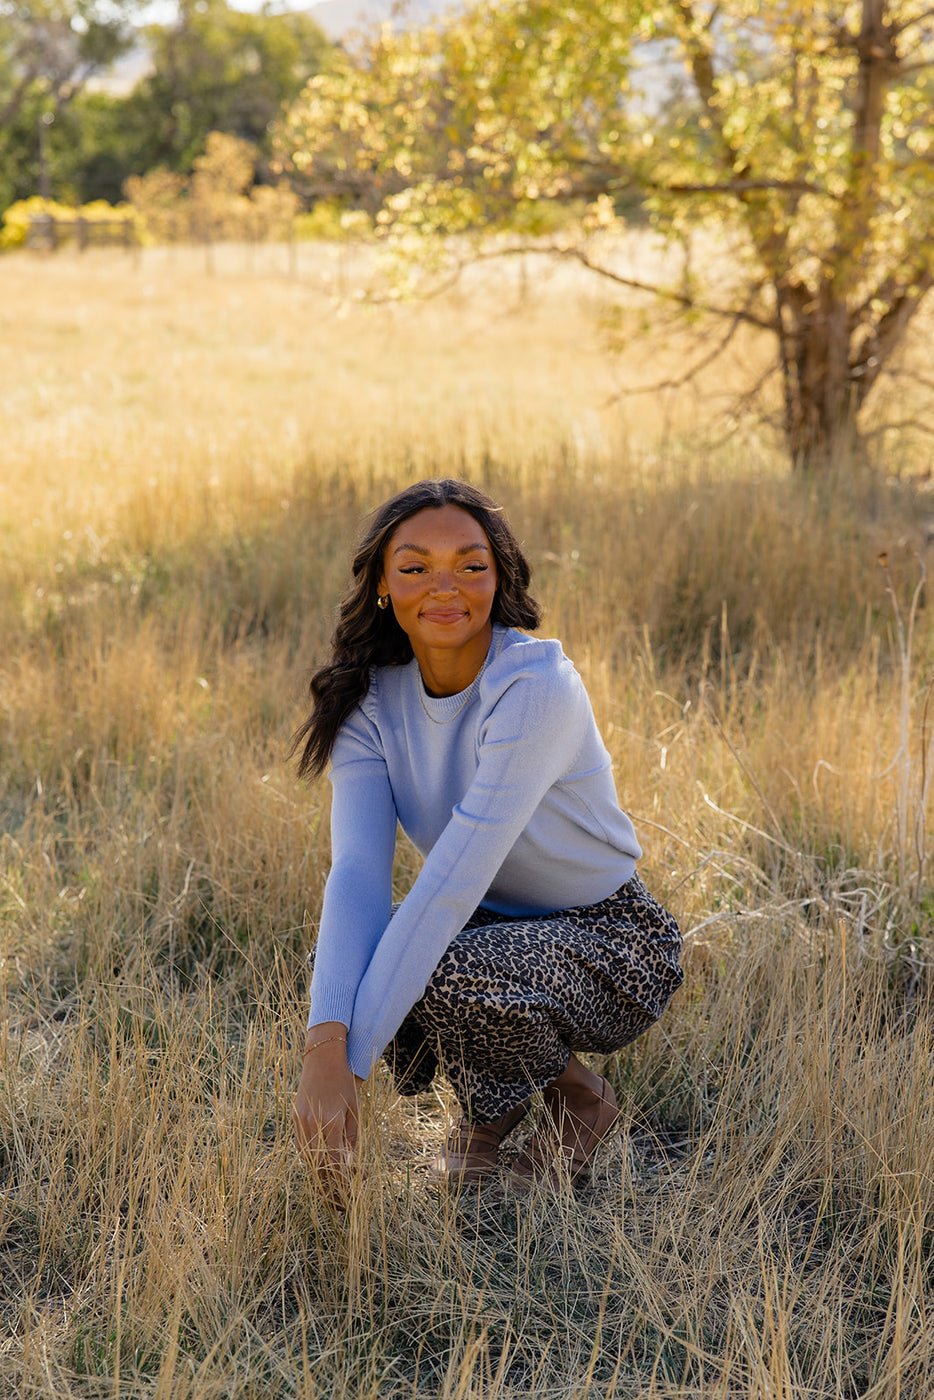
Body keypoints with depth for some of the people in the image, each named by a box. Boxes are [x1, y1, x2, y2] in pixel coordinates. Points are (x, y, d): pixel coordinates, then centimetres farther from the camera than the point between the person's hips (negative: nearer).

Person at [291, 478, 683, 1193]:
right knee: (342, 954, -23)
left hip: (610, 945, -5)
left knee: (440, 975, -33)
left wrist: (350, 1060, -39)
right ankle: (489, 1104, 7)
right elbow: (357, 870, -22)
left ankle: (579, 1101, 0)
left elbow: (455, 877, -35)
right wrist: (323, 1051, -39)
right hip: (490, 925, 5)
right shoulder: (370, 699, -9)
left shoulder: (538, 686, -27)